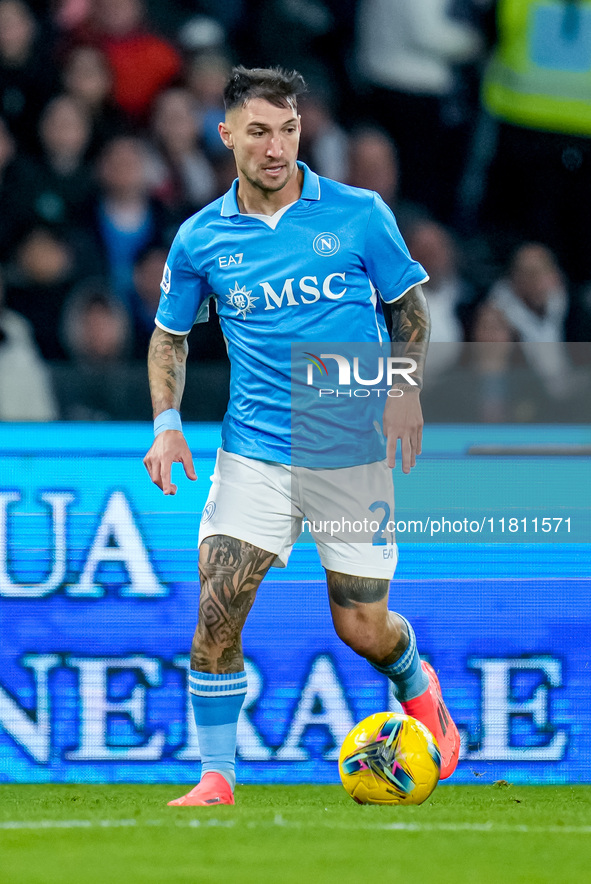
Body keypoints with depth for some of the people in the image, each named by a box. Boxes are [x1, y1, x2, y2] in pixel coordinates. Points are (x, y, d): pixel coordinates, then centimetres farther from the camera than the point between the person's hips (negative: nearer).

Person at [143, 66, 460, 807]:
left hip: (355, 454, -1)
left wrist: (406, 390, -9)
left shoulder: (359, 215, -4)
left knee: (362, 629, 4)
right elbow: (170, 334, 14)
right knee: (216, 611, -14)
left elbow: (409, 305, 7)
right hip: (254, 454, 1)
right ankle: (215, 778, -3)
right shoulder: (200, 239, 1)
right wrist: (167, 425, 1)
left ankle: (418, 688, 39)